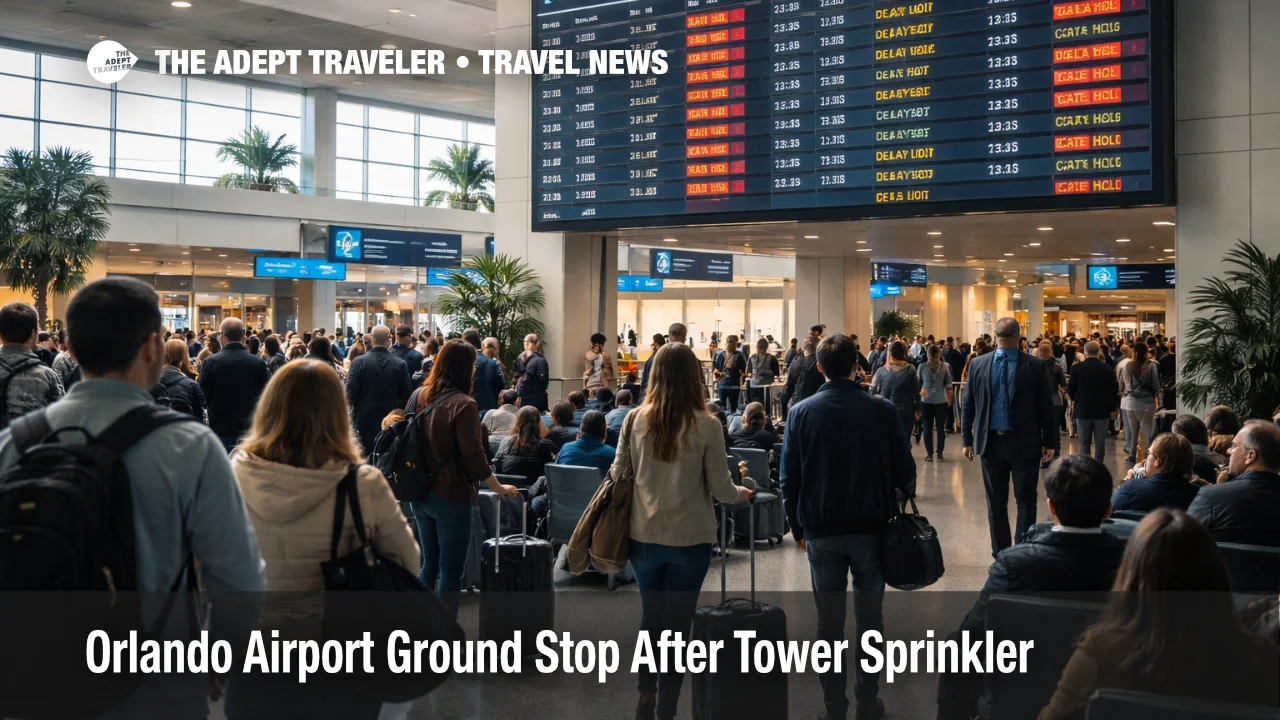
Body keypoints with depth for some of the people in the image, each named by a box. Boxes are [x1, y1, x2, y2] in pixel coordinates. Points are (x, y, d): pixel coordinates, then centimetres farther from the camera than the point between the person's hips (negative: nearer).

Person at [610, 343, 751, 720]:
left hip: (643, 535, 3)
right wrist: (741, 493, 16)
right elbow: (720, 489, -6)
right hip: (689, 537, -2)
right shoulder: (707, 426, -12)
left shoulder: (635, 419, -5)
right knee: (677, 623, 8)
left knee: (650, 617, 18)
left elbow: (618, 474, 4)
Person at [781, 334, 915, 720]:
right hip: (871, 526, -1)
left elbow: (788, 476, -1)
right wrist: (902, 504, 15)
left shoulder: (801, 413, -3)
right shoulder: (882, 410, -7)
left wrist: (797, 526, 9)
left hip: (821, 529, 1)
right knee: (869, 617, 10)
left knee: (829, 620, 8)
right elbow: (904, 467, -4)